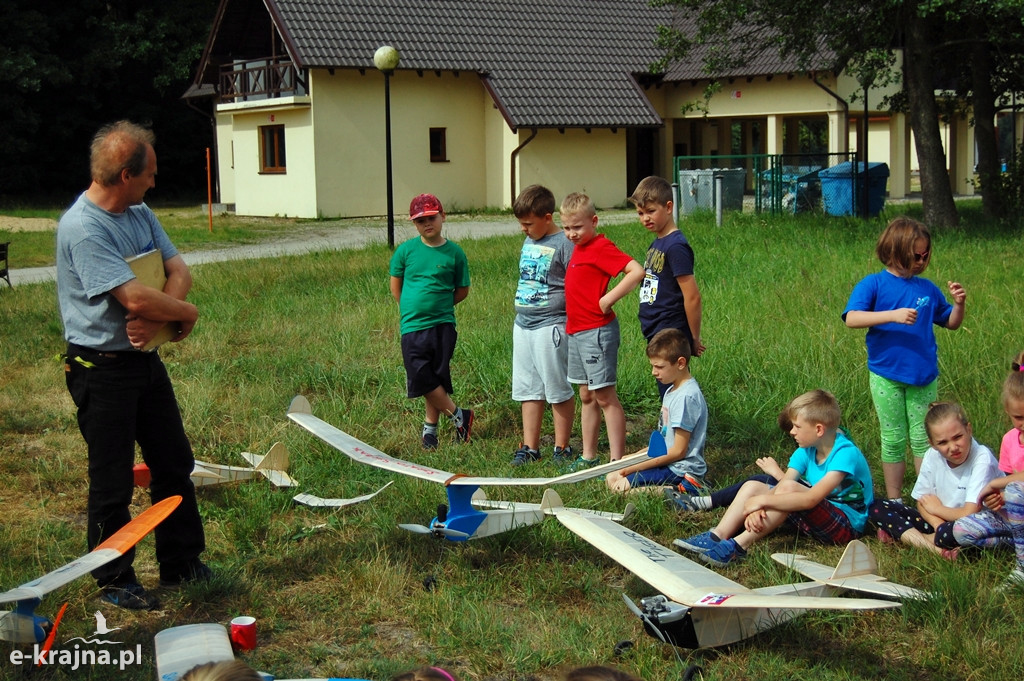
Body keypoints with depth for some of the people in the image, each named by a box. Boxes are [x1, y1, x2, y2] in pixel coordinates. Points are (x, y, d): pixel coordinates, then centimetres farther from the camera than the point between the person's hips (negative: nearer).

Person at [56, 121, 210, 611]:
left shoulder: (140, 214, 6)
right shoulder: (82, 228, -22)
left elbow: (178, 270, 0)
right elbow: (136, 298, -29)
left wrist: (154, 319, -19)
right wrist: (186, 313, -11)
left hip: (145, 359, 9)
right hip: (102, 368, -8)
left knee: (175, 463, 15)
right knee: (112, 482, 2)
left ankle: (182, 564, 28)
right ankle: (114, 580, 17)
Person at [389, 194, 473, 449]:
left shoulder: (454, 252, -1)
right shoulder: (406, 250, 1)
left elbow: (462, 290, 8)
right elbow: (395, 285, 11)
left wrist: (440, 305, 2)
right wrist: (411, 309, 8)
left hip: (442, 325, -1)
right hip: (412, 326, 1)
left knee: (437, 379, 4)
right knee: (422, 379, -4)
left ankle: (430, 427, 19)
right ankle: (459, 416, 11)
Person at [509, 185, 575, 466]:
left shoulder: (564, 244, -12)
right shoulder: (528, 242, 13)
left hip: (550, 326, -8)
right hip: (522, 325, 8)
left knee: (559, 390, 2)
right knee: (528, 390, 11)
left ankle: (562, 448, 12)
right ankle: (530, 447, 18)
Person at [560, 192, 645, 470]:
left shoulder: (601, 247, -15)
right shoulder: (579, 248, 12)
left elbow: (637, 272, -27)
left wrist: (609, 299, -23)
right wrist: (572, 322, 12)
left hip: (597, 331, -9)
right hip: (576, 332, 9)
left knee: (605, 396, -7)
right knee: (586, 396, 15)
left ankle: (617, 462, -3)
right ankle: (588, 457, 23)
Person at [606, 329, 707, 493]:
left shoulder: (687, 396, -20)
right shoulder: (672, 391, 11)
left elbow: (678, 451, -20)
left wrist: (632, 468, -16)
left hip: (682, 471, -10)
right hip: (667, 461, 10)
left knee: (620, 486, -16)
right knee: (612, 478, 8)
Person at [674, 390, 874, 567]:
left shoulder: (845, 453, -23)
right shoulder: (807, 450, 1)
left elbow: (811, 498, -34)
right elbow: (780, 488, -9)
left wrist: (763, 500, -32)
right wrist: (758, 509, -30)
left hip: (847, 524, -8)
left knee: (788, 488, -32)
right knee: (752, 487, -4)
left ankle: (739, 546, -32)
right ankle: (717, 537, -20)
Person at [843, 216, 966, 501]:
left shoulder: (927, 288, 5)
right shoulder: (873, 285, -6)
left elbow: (951, 323, 16)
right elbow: (852, 318, -20)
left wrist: (959, 304, -5)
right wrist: (893, 315, -29)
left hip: (924, 376, 3)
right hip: (887, 377, -2)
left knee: (924, 440, 7)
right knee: (894, 440, 8)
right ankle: (894, 502, 19)